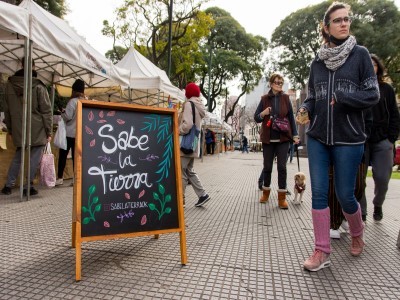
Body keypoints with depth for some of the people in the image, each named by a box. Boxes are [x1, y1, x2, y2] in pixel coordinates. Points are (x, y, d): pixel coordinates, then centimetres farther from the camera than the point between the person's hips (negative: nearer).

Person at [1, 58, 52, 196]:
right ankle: (28, 187, 4)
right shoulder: (38, 86, -8)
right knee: (35, 157, 3)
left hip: (18, 129, 5)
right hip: (37, 129, -5)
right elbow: (46, 111, -9)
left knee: (18, 156, 18)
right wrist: (49, 131, -3)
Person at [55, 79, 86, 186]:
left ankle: (59, 178, 8)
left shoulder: (73, 101, -13)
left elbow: (67, 116, -15)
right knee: (76, 155, 8)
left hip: (69, 133, -5)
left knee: (63, 155, 5)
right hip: (79, 133, 5)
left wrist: (62, 112, 5)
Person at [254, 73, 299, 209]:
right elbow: (256, 118, 4)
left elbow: (291, 117, 7)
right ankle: (266, 192, 26)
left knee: (282, 167, -1)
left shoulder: (285, 98, 4)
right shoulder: (265, 99, 3)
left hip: (283, 138, 0)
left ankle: (282, 197, 6)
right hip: (268, 139, 0)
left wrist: (295, 134, 3)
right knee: (267, 166, 8)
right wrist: (263, 113, -17)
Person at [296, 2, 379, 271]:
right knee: (319, 193, 0)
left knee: (344, 195, 4)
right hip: (317, 138, 3)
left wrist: (341, 98, -17)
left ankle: (357, 234, 36)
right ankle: (323, 251, 11)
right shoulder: (317, 62, 11)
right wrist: (304, 111, -8)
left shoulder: (360, 54, 2)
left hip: (348, 139, -3)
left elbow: (373, 95, -2)